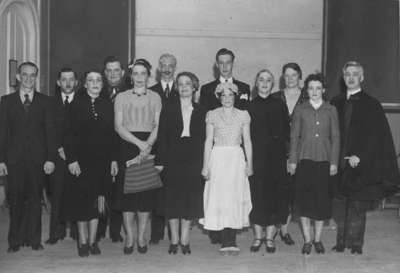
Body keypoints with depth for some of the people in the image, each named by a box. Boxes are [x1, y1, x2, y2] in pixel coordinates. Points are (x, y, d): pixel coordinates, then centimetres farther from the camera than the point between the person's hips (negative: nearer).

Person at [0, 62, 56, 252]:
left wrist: (50, 158, -5)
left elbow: (50, 131, 4)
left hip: (37, 159, 0)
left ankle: (34, 240, 12)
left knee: (35, 200, 3)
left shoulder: (45, 102, 8)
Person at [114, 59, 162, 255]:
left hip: (149, 147, 1)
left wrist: (148, 144, -16)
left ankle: (141, 237, 9)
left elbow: (157, 126, 2)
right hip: (128, 147, 0)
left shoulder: (155, 97, 8)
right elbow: (119, 127, -1)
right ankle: (129, 238, 5)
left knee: (147, 192, 0)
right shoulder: (121, 97, 6)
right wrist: (138, 143, -14)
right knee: (127, 191, -3)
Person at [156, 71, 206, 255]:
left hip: (193, 160, 1)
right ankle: (174, 240, 14)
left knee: (191, 200, 2)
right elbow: (162, 137, 1)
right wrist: (160, 161, -6)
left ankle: (184, 240, 13)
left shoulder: (201, 112, 7)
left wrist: (203, 164, -1)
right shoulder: (168, 110, 5)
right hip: (173, 160, -1)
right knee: (173, 200, 3)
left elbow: (203, 138, 6)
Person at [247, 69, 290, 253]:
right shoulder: (249, 106, 5)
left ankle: (270, 238, 11)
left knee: (275, 195, 1)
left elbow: (286, 132, 4)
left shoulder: (279, 105, 5)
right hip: (255, 156, 0)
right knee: (257, 195, 2)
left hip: (276, 157, 0)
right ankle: (258, 237, 13)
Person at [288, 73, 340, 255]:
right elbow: (294, 136, 4)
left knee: (322, 200, 4)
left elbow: (335, 137, 5)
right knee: (304, 199, 0)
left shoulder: (331, 110, 5)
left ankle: (317, 239, 18)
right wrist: (292, 160, -1)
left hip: (324, 160, 1)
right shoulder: (300, 110, 3)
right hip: (305, 159, 0)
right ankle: (307, 240, 11)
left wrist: (334, 162, -1)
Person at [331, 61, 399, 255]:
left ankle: (356, 243, 9)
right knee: (339, 205, 4)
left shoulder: (371, 104, 0)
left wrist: (360, 156, -14)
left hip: (361, 163, -3)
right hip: (339, 162, 3)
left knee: (358, 206, 1)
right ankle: (341, 241, 14)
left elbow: (375, 136, -6)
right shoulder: (336, 103, 10)